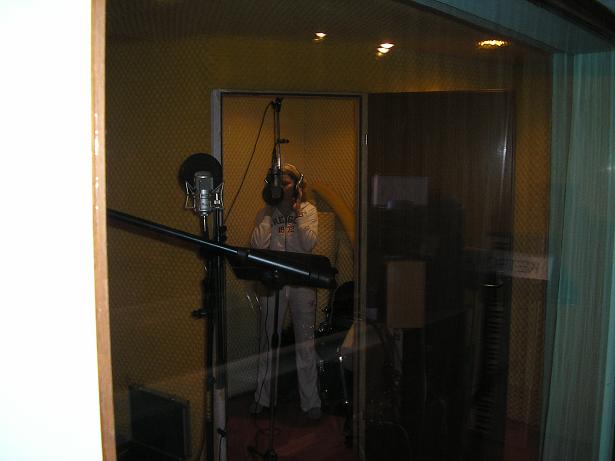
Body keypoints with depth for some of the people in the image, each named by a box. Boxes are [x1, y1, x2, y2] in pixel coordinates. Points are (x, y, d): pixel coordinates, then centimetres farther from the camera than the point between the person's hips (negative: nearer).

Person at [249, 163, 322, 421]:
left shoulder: (308, 210, 1)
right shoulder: (266, 213, 4)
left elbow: (309, 243, -13)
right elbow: (257, 245, -11)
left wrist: (297, 213, -12)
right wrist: (271, 213, -10)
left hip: (302, 283, -1)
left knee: (305, 341, 4)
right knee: (268, 340, 10)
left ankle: (310, 401, 14)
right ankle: (262, 397, 24)